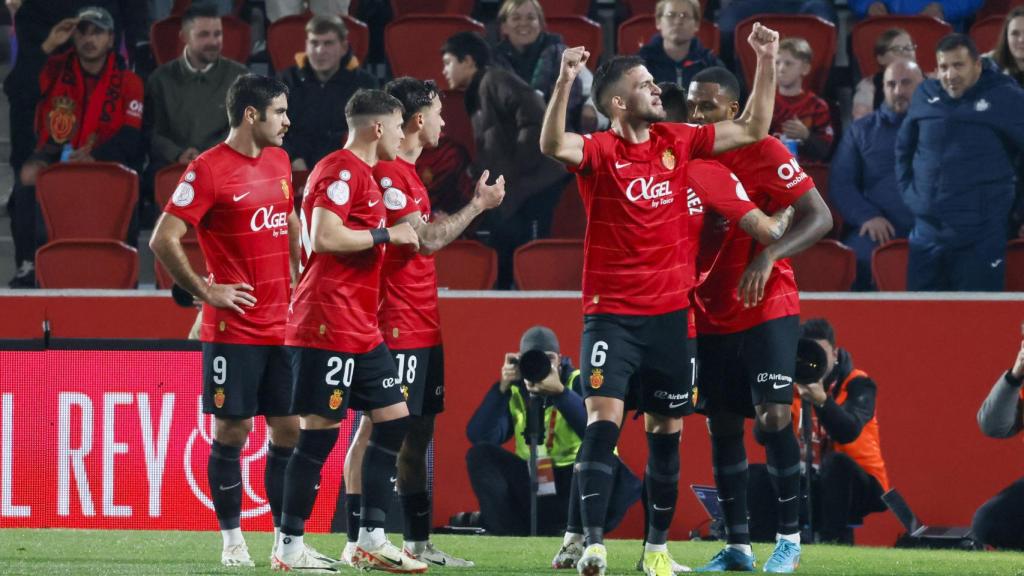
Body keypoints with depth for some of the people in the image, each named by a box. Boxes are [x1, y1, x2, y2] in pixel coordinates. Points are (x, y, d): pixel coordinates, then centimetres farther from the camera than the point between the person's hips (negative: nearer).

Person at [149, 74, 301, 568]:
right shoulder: (208, 170, -11)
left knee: (289, 430, 5)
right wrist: (206, 291, -11)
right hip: (234, 328, -7)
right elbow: (163, 240, -14)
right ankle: (233, 541, 7)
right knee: (232, 432, -1)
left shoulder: (278, 161, 12)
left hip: (282, 322, 7)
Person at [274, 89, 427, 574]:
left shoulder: (362, 174, 19)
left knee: (393, 418, 8)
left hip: (361, 330, 11)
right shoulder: (342, 170, -12)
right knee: (320, 431, -7)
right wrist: (386, 234, -14)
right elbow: (324, 236, -23)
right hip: (329, 326, -11)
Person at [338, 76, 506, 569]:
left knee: (416, 434, 12)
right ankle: (357, 542, -8)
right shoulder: (387, 173, -14)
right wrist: (478, 205, -9)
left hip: (422, 327, 10)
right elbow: (426, 239, -19)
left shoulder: (406, 172, 18)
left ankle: (418, 542, 16)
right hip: (397, 328, -10)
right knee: (376, 429, -8)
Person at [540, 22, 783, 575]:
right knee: (603, 421, -17)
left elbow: (752, 130, 13)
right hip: (611, 313, -5)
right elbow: (552, 145, -30)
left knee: (666, 432, 8)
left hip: (669, 311, 5)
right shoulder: (600, 150, -9)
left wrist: (766, 64, 3)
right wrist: (564, 84, -44)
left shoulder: (675, 141, 6)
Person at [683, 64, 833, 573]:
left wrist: (768, 256, -28)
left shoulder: (764, 153, -11)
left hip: (766, 308, -6)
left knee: (773, 417, -12)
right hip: (709, 314, 6)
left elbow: (819, 217, -15)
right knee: (721, 424, 6)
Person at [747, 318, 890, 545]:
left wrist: (822, 401, -47)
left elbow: (849, 432, -30)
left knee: (836, 463, -36)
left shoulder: (857, 384, -11)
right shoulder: (794, 386, 3)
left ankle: (834, 541, -35)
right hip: (813, 485, 5)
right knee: (757, 475, -11)